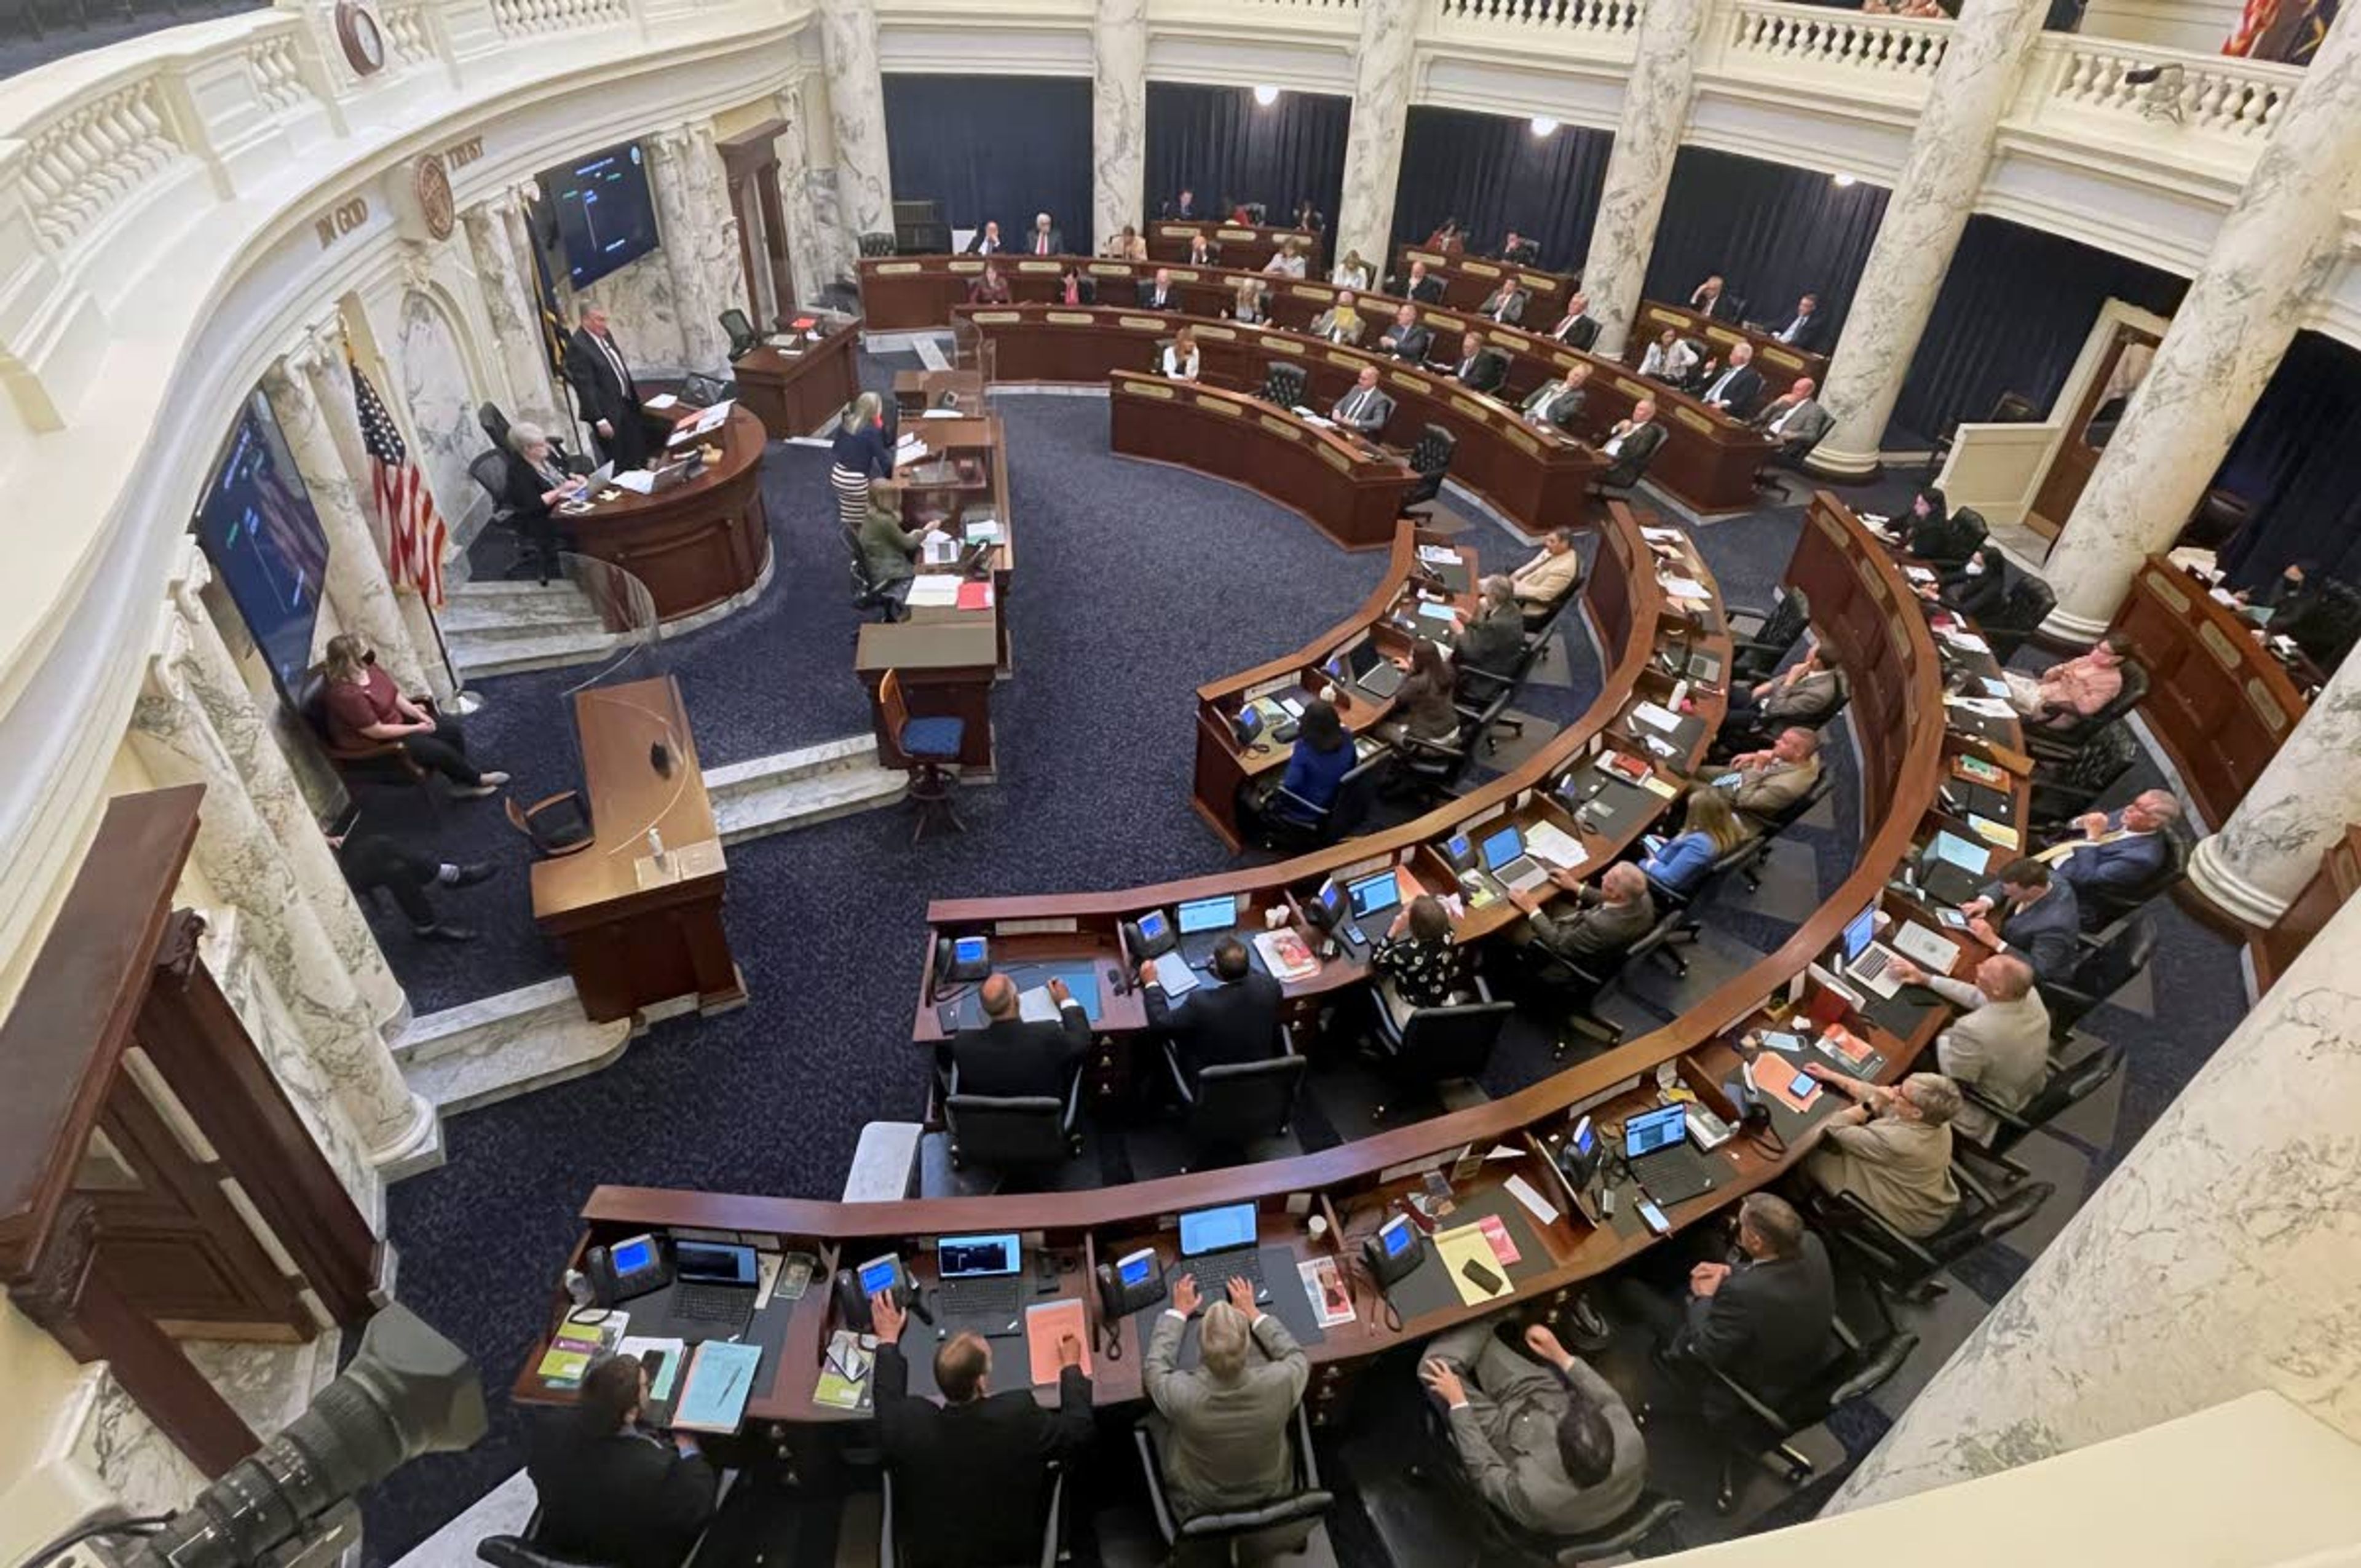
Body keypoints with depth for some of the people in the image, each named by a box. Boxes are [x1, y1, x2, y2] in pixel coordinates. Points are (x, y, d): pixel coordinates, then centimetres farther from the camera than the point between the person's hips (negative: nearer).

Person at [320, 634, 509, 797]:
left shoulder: (368, 667, -9)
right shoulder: (346, 695, -34)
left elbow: (394, 693, 5)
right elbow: (377, 732, -27)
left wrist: (417, 714, -9)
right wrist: (417, 728, -17)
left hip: (397, 717, 9)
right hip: (376, 744, -9)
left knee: (452, 729, 1)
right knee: (440, 750, -14)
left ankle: (463, 783, 10)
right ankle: (477, 779, 12)